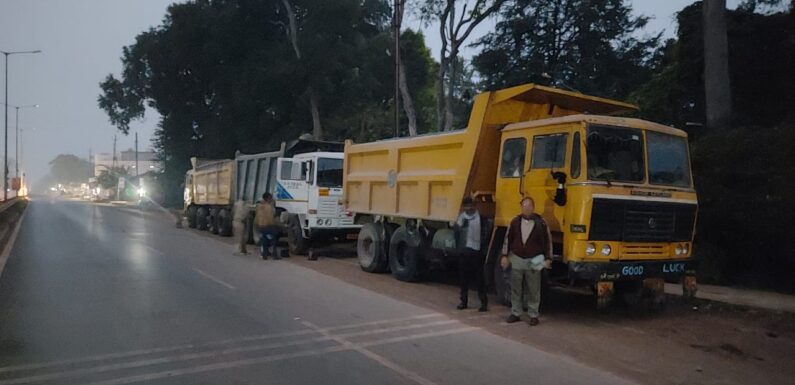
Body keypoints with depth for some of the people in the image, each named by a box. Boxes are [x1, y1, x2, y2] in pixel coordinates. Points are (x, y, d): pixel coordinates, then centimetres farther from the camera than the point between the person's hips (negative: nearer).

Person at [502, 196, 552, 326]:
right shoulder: (515, 222, 3)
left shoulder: (541, 223, -4)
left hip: (534, 261, -2)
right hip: (516, 260, 3)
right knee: (515, 289, 9)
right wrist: (505, 256, 6)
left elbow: (548, 241, 0)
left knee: (534, 291, 5)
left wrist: (548, 259, -4)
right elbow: (508, 239, 9)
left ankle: (533, 315, 15)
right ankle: (515, 313, 20)